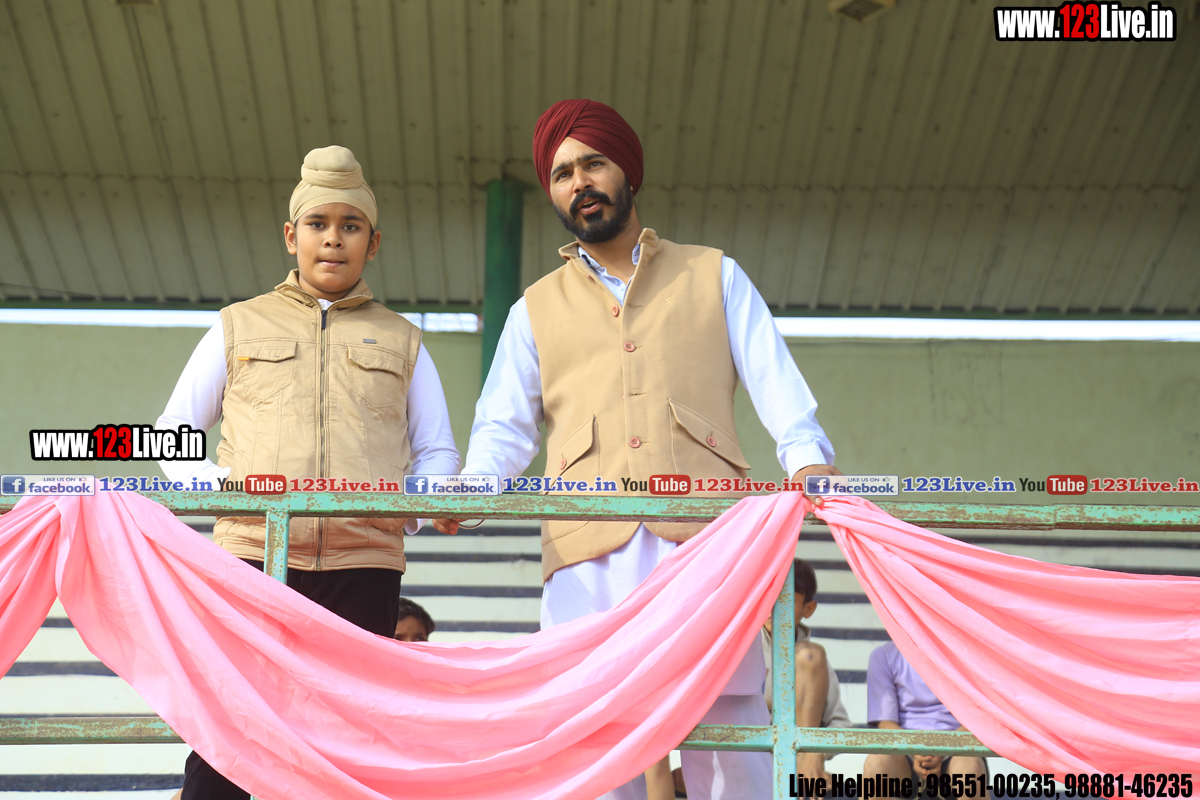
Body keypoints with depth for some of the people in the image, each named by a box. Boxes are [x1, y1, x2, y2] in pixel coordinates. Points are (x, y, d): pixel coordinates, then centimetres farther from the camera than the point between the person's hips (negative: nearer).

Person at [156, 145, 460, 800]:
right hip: (253, 551, -1)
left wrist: (406, 512, -1)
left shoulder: (401, 341, 20)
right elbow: (173, 434, 18)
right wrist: (219, 485, -3)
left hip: (364, 561, 1)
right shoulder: (238, 328, 18)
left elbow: (438, 453, 19)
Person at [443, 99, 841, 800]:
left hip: (706, 535, -1)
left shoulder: (715, 277, 21)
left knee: (728, 728, -10)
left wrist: (807, 457, -9)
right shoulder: (536, 310, 25)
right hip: (590, 550, 1)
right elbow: (505, 425, 16)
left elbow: (777, 385, 11)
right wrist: (473, 487, -5)